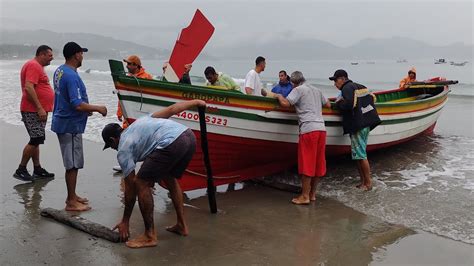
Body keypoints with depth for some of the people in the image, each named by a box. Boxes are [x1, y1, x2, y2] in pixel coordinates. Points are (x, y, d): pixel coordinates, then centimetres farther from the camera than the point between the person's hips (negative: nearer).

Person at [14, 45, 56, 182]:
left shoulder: (38, 66, 19)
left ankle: (37, 169, 19)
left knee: (36, 140, 12)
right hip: (33, 111, -11)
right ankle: (21, 170, -2)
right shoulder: (33, 65, -13)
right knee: (36, 139, -10)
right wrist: (40, 108, -25)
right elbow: (28, 87, -23)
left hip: (37, 110, 11)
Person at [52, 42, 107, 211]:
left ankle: (72, 196, 28)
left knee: (72, 163, 17)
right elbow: (78, 105, -27)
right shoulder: (72, 76, -22)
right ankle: (71, 202, 7)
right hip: (71, 125, -10)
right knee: (73, 164, -1)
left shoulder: (60, 71, 9)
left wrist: (85, 108, 18)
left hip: (63, 122, 10)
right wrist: (97, 108, -14)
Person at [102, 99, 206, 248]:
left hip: (171, 144, -9)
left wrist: (125, 221, 20)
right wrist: (196, 102, 36)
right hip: (189, 135, 9)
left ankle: (150, 236, 9)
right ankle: (181, 225, 34)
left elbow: (130, 187, 11)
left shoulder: (123, 150, 12)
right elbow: (171, 109, 26)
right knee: (170, 179, 29)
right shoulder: (140, 121, 33)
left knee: (141, 183, 4)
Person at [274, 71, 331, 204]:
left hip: (308, 129, -7)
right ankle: (312, 193, 19)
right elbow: (328, 105, 30)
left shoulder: (298, 90, 1)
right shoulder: (317, 90, 21)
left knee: (306, 164, -3)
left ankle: (304, 196, 1)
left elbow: (285, 103, -10)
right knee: (318, 163, 10)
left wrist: (279, 96, 9)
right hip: (321, 128, 7)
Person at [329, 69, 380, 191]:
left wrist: (339, 102, -7)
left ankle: (368, 183, 3)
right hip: (366, 123, 10)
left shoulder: (347, 88, -10)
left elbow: (348, 105, -24)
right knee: (359, 154, 13)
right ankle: (363, 181, 17)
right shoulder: (360, 87, 18)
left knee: (360, 155, -4)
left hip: (358, 126, -10)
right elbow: (372, 98, 19)